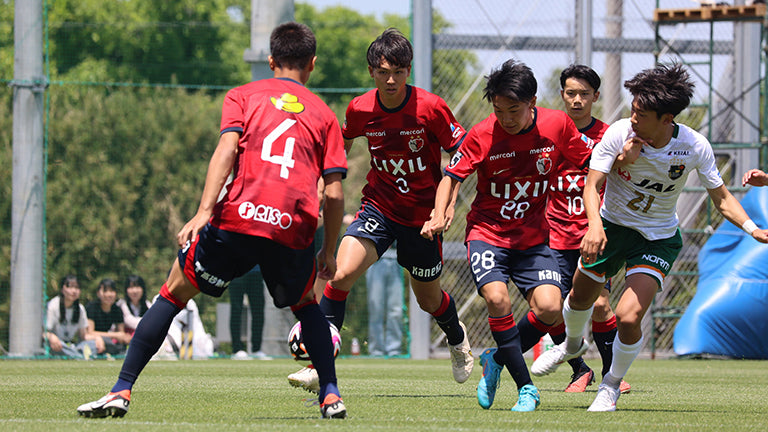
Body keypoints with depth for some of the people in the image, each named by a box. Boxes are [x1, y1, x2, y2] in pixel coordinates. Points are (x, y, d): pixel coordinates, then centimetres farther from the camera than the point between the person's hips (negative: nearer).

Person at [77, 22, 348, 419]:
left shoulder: (243, 96, 18)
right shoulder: (324, 115, 21)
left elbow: (227, 148, -2)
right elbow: (334, 194, 12)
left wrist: (204, 212, -11)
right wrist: (329, 252, 23)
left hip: (237, 217, -1)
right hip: (294, 232, 2)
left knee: (173, 293, 13)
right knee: (306, 304, 30)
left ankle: (121, 391, 4)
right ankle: (331, 396, 17)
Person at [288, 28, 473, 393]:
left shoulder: (430, 108, -18)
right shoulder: (360, 109, -10)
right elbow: (343, 141, 14)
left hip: (422, 215, -1)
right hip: (378, 207, 1)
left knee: (429, 299, 15)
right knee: (341, 274, -23)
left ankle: (458, 341, 51)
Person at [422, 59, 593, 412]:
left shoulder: (557, 125, -7)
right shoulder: (483, 135, -12)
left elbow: (590, 161, 10)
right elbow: (452, 176, -3)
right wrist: (439, 215, -18)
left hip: (533, 236, 2)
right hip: (487, 232, -2)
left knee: (549, 308, -18)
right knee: (497, 298, -27)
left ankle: (496, 360, 10)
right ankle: (526, 388, -13)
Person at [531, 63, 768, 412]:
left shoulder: (695, 147, -21)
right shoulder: (619, 134, -23)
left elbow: (722, 198, -8)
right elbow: (592, 185, -23)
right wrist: (595, 225, -42)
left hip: (657, 239, -2)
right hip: (612, 224, 2)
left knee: (628, 318, -19)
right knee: (581, 296, 20)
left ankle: (612, 385, 12)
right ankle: (573, 343, 59)